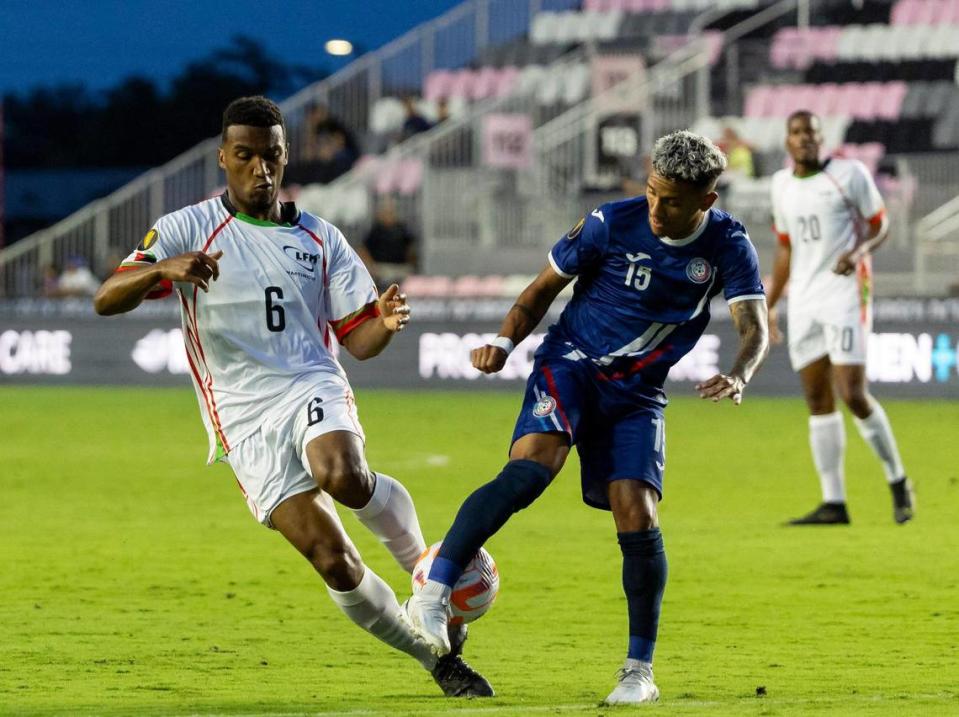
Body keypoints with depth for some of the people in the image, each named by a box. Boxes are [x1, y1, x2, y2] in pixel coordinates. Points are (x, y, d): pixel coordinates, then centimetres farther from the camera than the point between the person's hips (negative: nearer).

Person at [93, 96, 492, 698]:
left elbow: (357, 338, 11)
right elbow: (107, 300, -8)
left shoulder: (320, 239, 12)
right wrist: (162, 269, -29)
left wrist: (385, 324, -14)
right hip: (245, 421, -1)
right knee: (335, 564, -13)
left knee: (343, 477, -36)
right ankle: (436, 658, 6)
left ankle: (423, 562, -8)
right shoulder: (187, 230, 4)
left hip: (313, 387, 1)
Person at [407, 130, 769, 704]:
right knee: (533, 464, -29)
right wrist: (505, 341, -16)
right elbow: (545, 288, 1)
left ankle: (640, 670, 2)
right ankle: (434, 591, -32)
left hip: (639, 392, 2)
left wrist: (738, 377, -35)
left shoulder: (728, 247, -6)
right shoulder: (611, 223, -11)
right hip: (572, 362, -2)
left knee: (636, 515, -11)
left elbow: (755, 329, -13)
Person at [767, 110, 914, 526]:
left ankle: (897, 481, 6)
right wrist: (768, 307, 18)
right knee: (818, 402, 2)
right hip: (803, 302, 5)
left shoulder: (849, 174, -4)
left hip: (845, 295, -5)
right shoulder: (781, 185, 12)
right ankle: (833, 503, 4)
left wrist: (858, 251, -19)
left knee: (853, 395, -13)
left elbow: (880, 226, 2)